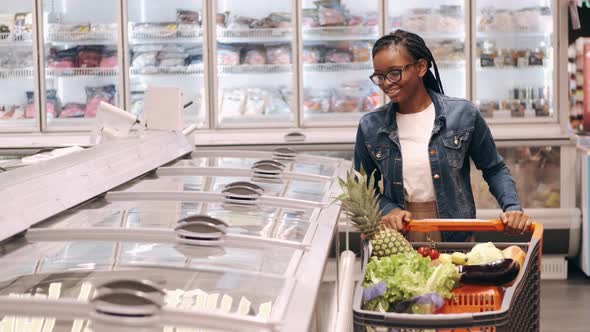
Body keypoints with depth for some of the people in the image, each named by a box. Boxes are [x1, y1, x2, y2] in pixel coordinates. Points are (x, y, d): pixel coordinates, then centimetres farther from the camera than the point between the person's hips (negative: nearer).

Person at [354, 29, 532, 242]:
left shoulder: (462, 115, -3)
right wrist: (388, 209, -7)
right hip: (398, 242, 1)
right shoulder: (370, 127, 0)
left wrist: (512, 208, -7)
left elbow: (494, 170, 8)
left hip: (457, 239, -1)